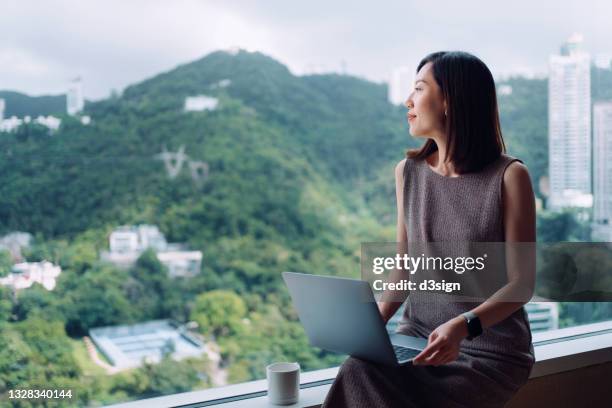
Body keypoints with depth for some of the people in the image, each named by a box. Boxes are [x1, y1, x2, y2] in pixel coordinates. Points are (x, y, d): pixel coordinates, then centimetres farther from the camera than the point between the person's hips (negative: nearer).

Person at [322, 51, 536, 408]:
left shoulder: (509, 176, -9)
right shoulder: (408, 171, 6)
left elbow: (522, 282, -9)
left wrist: (463, 326, -25)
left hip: (490, 350, -4)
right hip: (417, 336, 4)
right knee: (358, 373, -28)